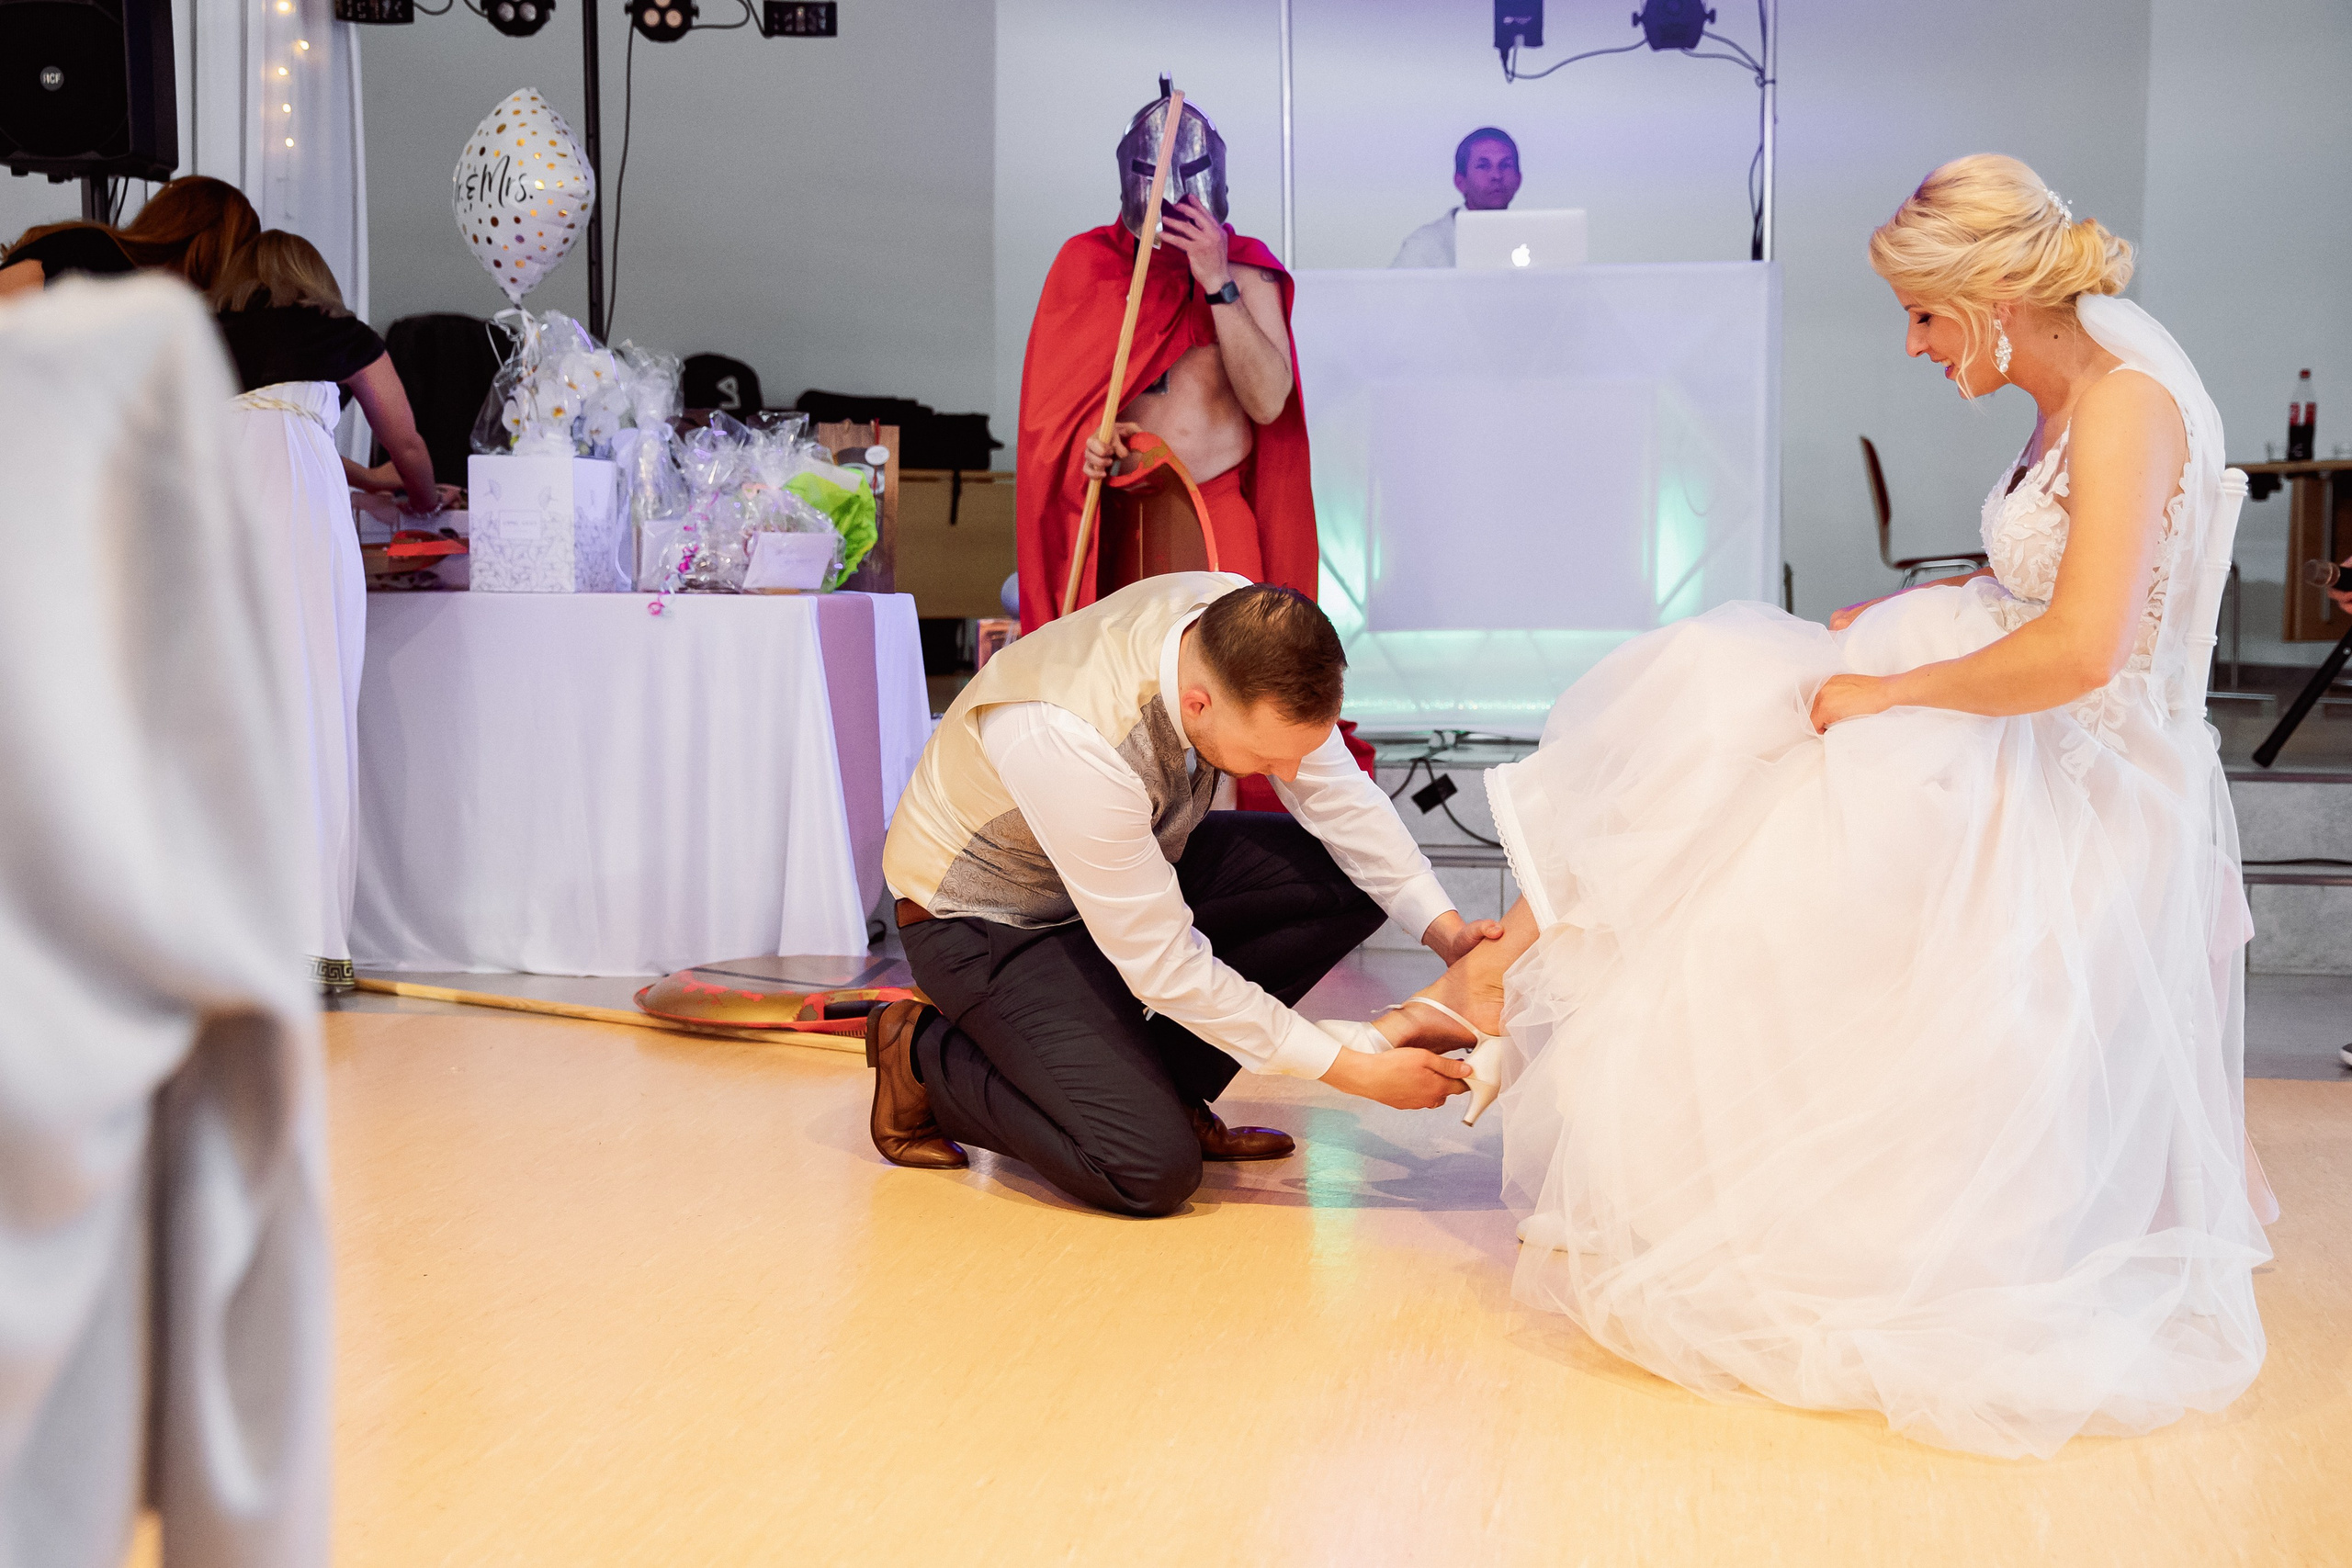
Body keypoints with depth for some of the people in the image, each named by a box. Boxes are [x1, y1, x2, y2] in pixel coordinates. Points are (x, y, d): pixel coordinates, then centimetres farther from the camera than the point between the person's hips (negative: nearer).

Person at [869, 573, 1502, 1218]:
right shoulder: (1070, 739, -40)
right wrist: (1352, 1069, -28)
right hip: (989, 919, -7)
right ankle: (925, 1055, 0)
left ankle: (1154, 1082, 1)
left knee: (1352, 874, -12)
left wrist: (1448, 931, -18)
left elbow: (1339, 797, -6)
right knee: (1151, 1172, -24)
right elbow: (1162, 965, -31)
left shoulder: (1243, 628, -21)